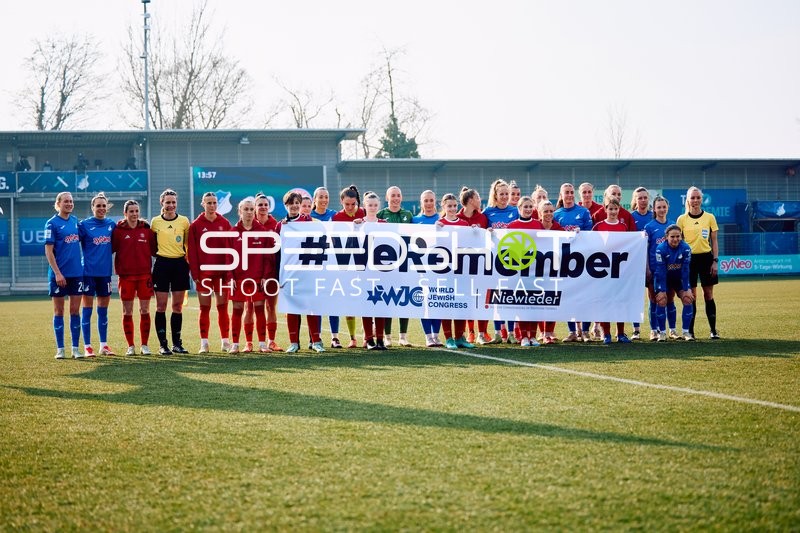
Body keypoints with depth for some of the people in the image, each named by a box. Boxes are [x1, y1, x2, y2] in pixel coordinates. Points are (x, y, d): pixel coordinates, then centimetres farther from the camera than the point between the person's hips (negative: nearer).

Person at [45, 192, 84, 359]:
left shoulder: (75, 220, 9)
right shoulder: (52, 223, -6)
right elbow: (48, 251, -10)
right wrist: (57, 273, -16)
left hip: (76, 272, 4)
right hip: (59, 274, -4)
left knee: (75, 310, 5)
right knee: (59, 311, 3)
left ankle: (76, 348, 10)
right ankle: (60, 349, 10)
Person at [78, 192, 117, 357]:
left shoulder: (112, 224, 8)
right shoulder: (84, 224, -4)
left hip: (105, 271, 4)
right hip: (89, 271, -4)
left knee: (103, 310, 9)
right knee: (87, 309, -1)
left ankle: (104, 345, 16)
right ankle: (87, 346, 4)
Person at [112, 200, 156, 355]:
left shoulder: (146, 229, 6)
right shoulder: (118, 230, 0)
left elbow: (154, 249, 9)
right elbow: (110, 249, -5)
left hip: (145, 274, 1)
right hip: (126, 275, -1)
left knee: (145, 311, 2)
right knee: (127, 312, 3)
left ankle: (145, 345, 10)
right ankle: (130, 346, 12)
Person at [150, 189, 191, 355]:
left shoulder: (184, 221, 4)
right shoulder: (155, 221, 2)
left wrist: (188, 257, 5)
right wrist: (155, 253, 2)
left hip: (180, 264, 1)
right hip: (162, 264, -1)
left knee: (178, 306, 5)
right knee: (161, 306, -3)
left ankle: (177, 343, 12)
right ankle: (163, 344, 2)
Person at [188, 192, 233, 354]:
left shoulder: (225, 223, 5)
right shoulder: (195, 225, 2)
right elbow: (192, 251, 0)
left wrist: (229, 272, -3)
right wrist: (195, 274, -7)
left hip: (222, 272, 1)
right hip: (203, 273, -1)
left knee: (223, 307, 4)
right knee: (204, 308, 2)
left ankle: (225, 341, 10)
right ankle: (204, 343, 5)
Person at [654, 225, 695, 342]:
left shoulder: (686, 248, -19)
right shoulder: (660, 249, -24)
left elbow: (685, 270, -15)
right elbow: (660, 271, -21)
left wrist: (686, 289, -14)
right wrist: (662, 291, -21)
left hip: (679, 278, 2)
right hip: (663, 279, -2)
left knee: (688, 299, -12)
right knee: (662, 301, -15)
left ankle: (686, 332, -3)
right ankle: (662, 333, -4)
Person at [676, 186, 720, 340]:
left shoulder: (709, 217, 4)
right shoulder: (682, 219, 3)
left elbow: (714, 241, 6)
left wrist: (715, 261, -1)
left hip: (706, 257, 0)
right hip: (689, 258, 0)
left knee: (708, 295, 2)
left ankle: (713, 330, 7)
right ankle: (690, 331, 5)